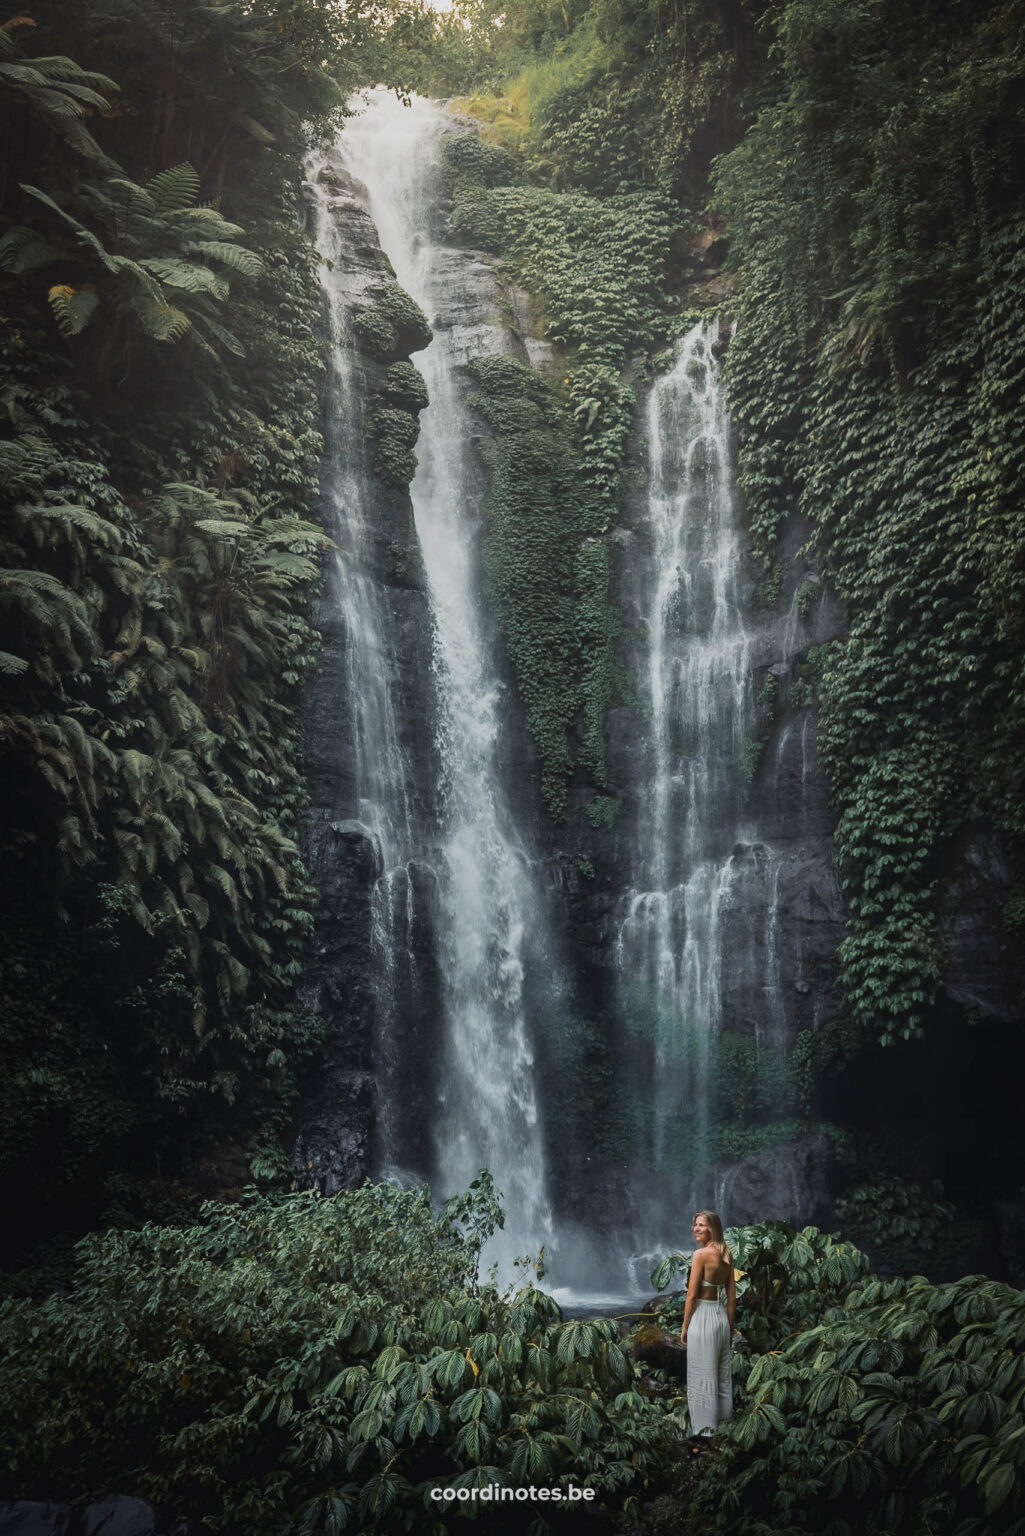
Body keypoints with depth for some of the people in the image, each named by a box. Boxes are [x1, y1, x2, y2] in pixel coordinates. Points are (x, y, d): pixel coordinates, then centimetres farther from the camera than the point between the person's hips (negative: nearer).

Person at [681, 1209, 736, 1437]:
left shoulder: (700, 1254, -15)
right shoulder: (726, 1254, 7)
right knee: (722, 1375, 14)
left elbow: (692, 1295, -14)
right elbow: (732, 1295, 11)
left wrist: (684, 1327, -6)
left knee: (701, 1376, -1)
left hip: (702, 1316, -8)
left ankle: (704, 1430, 3)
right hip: (721, 1315, 8)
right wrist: (730, 1325, 18)